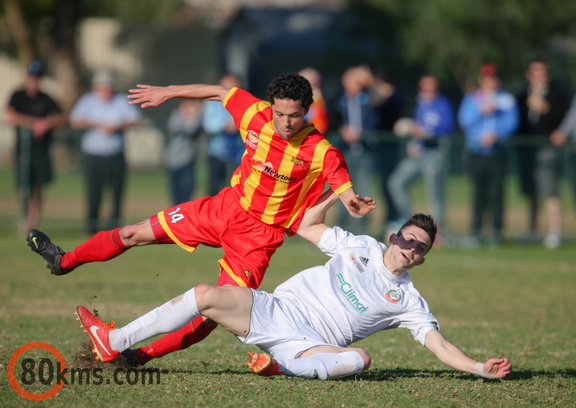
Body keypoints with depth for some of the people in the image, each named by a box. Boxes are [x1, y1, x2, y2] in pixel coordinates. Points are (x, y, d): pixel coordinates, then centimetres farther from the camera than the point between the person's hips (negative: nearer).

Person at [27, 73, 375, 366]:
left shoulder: (320, 152, -24)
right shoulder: (256, 114, -13)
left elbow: (345, 189, -24)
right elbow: (219, 92, 3)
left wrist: (354, 204, -49)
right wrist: (167, 92, 11)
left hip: (261, 232, -4)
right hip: (226, 207, 4)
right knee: (136, 234, 12)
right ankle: (65, 261, 35)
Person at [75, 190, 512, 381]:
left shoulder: (408, 301, 7)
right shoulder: (361, 248, 13)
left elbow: (440, 346, 1)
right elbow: (308, 226, 21)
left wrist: (481, 368, -13)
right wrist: (336, 194, 9)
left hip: (309, 344, -2)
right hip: (274, 311, 2)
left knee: (359, 359, -34)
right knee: (206, 295, -18)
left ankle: (283, 366, -49)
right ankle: (114, 343, -14)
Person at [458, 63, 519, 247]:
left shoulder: (506, 99, 11)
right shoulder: (471, 98, 13)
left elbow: (511, 122, 1)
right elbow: (465, 120, 2)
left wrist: (496, 135, -14)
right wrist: (482, 112, -12)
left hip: (497, 151, -1)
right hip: (476, 153, 1)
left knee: (496, 192, -6)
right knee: (478, 192, -2)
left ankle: (496, 231, -1)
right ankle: (476, 231, 2)